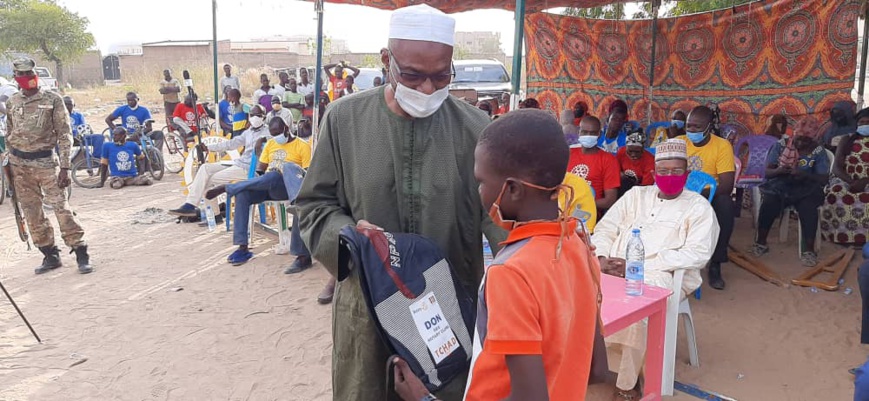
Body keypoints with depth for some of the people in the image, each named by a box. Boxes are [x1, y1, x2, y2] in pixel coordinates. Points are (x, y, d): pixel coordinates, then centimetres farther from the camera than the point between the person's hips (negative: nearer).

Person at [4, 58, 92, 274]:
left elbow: (65, 134, -6)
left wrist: (64, 167, -12)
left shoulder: (52, 99, -4)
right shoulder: (12, 102, 8)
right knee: (31, 212, 7)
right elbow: (9, 134, 17)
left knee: (61, 206, -10)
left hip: (45, 161, -4)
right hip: (19, 163, 4)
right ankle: (50, 255, 18)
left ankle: (81, 253, -2)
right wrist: (10, 164, 14)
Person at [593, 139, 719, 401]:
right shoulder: (636, 195, 20)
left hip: (661, 276, -4)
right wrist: (601, 258, -8)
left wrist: (638, 266, -16)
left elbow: (697, 253, -8)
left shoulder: (698, 207, 6)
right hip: (615, 270, 4)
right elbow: (605, 229, 16)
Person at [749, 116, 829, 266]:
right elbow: (767, 172, 2)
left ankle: (809, 250, -20)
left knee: (808, 208, -33)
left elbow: (823, 179, -5)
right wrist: (779, 171, -21)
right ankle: (761, 243, -13)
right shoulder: (780, 146, 2)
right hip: (780, 186, 1)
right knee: (768, 203, -31)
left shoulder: (818, 152, 0)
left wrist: (805, 175, -23)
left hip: (805, 189, -1)